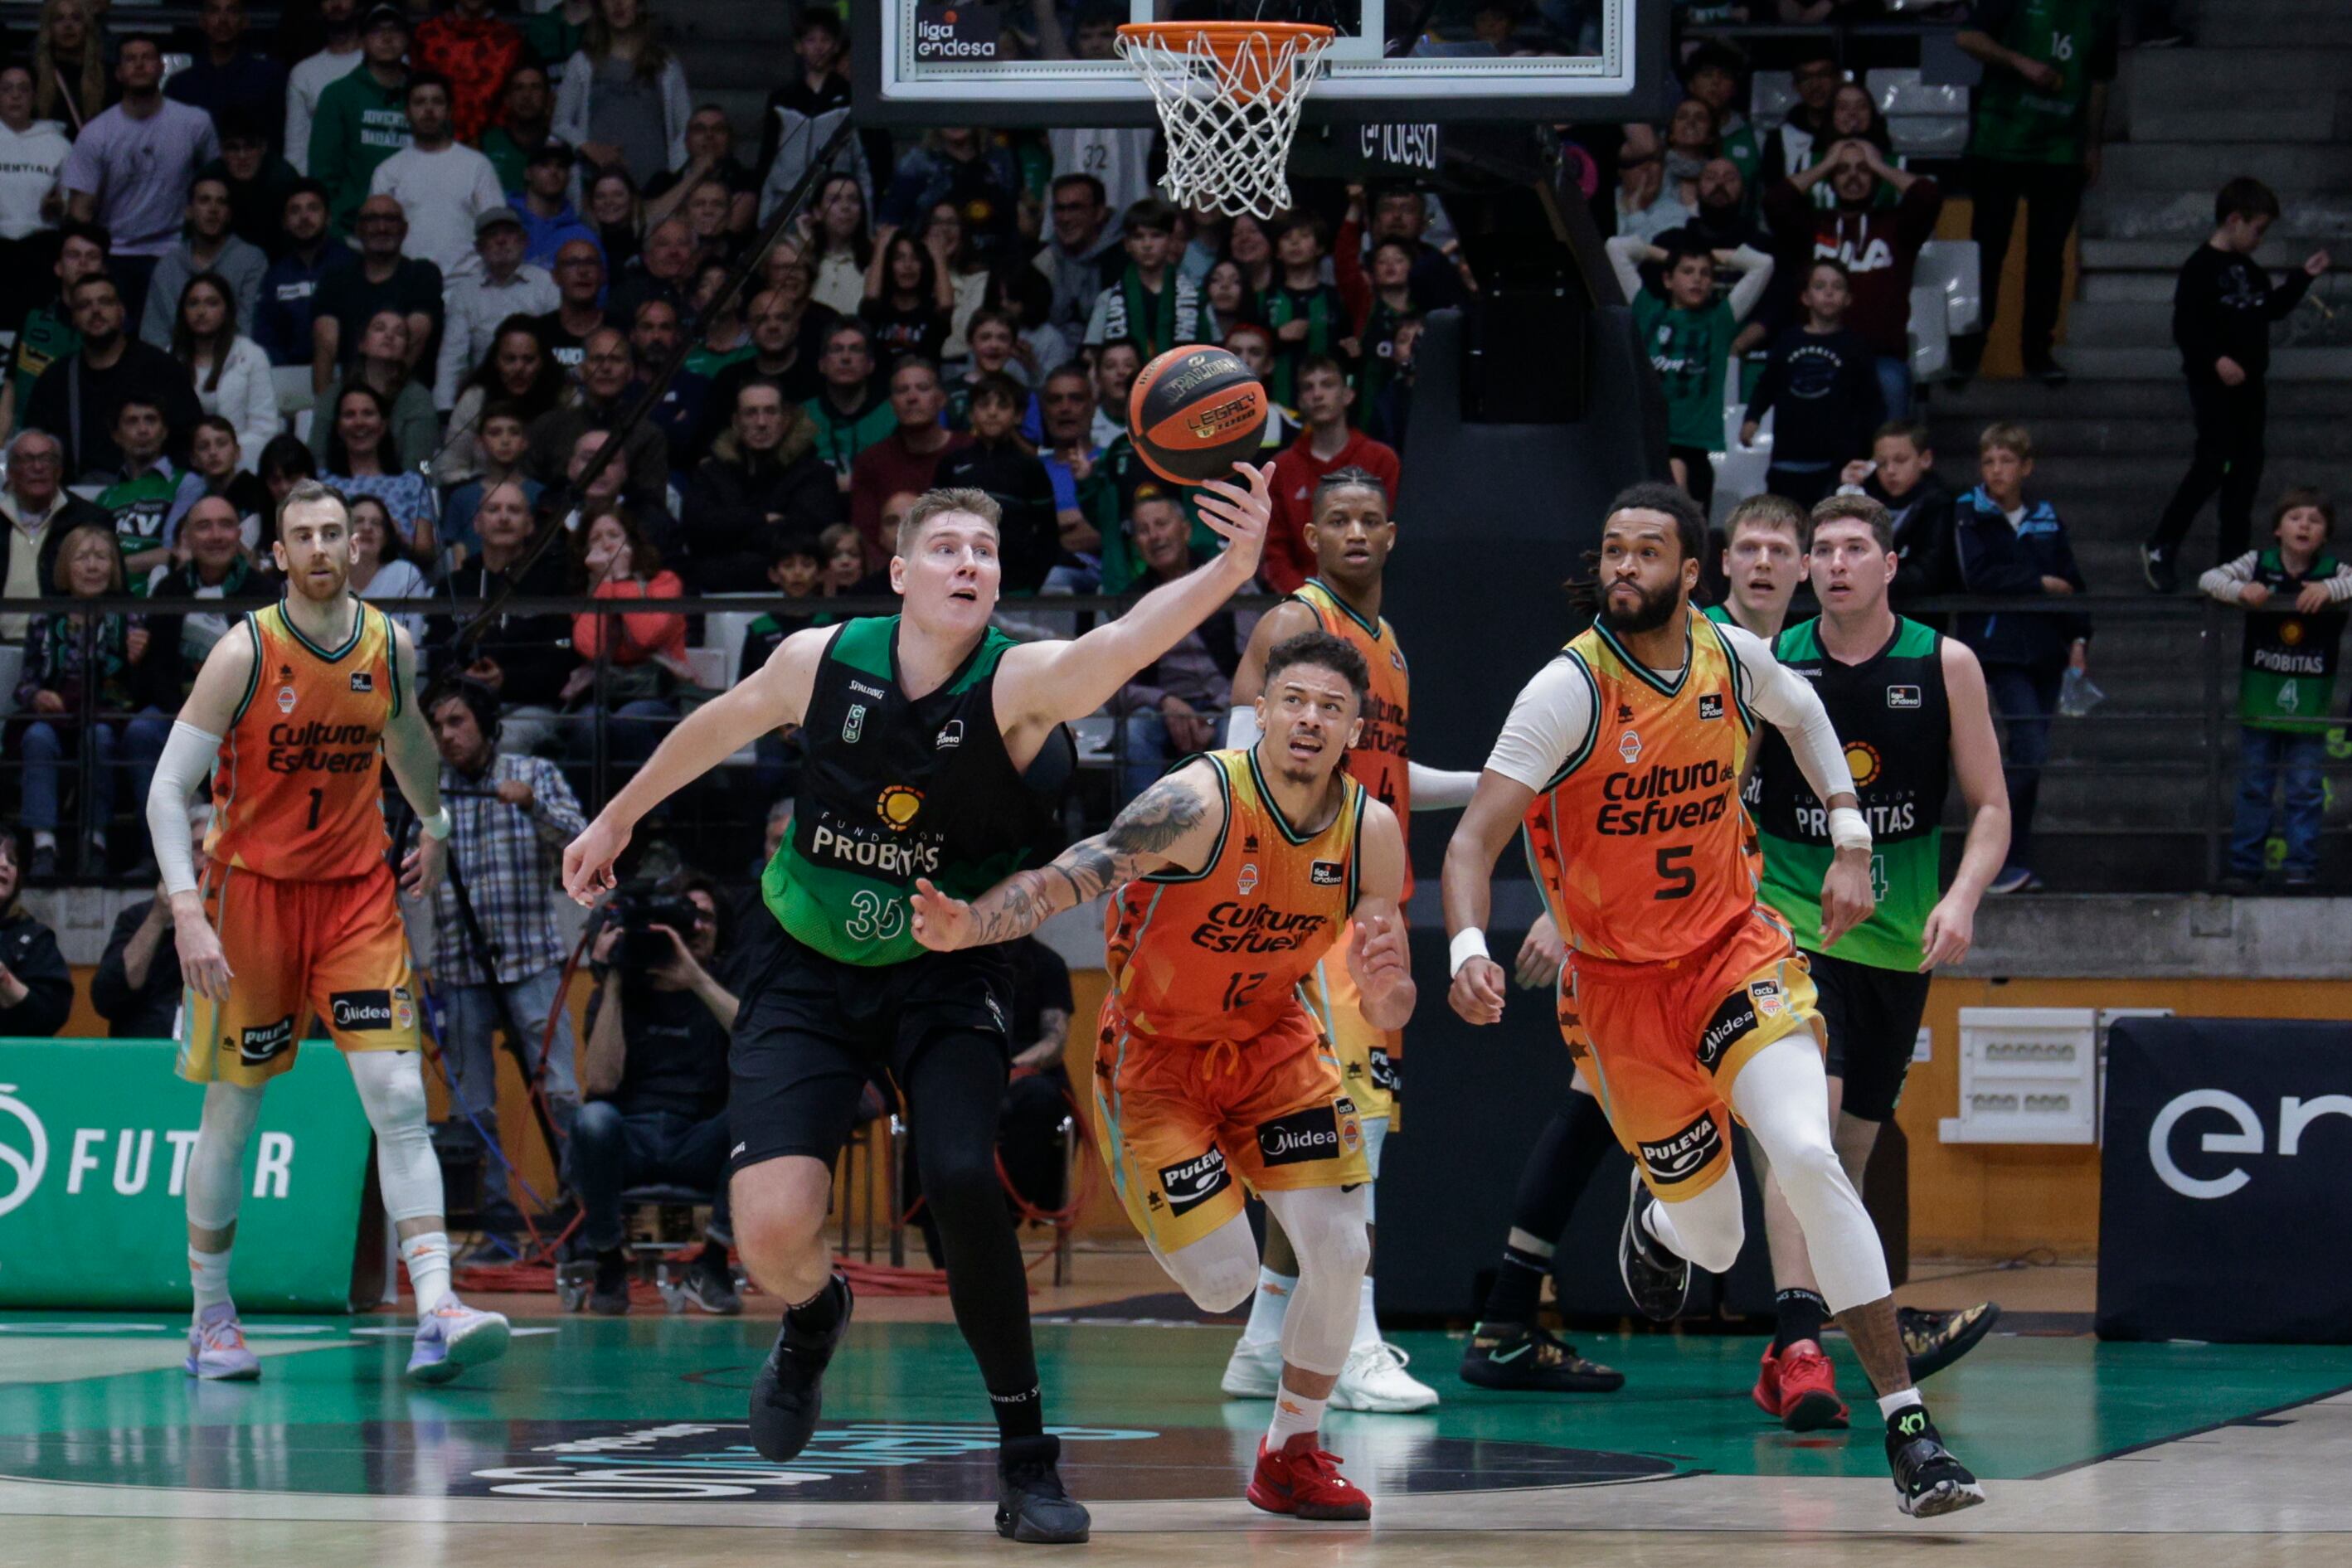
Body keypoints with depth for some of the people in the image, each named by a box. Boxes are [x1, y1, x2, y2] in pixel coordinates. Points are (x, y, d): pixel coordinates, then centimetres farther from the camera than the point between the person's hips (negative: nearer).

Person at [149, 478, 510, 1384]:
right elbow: (168, 789, -13)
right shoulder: (244, 655, -13)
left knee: (399, 1098, -12)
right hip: (253, 888, -2)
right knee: (232, 1111, 6)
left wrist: (435, 826, 34)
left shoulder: (390, 646, -1)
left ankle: (436, 1314, -21)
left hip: (357, 891, 3)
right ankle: (211, 1317, 21)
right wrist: (187, 912, -23)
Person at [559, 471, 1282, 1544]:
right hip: (810, 973, 2)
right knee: (772, 1229, -14)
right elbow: (720, 726, 12)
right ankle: (814, 1318, 27)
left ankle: (1027, 1462, -9)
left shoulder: (1020, 683, -18)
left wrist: (1235, 566, -57)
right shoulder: (821, 661, -10)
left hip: (945, 981, -1)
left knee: (963, 1185, -25)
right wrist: (619, 817, 25)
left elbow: (1129, 638, -39)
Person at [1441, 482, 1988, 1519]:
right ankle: (1657, 1216, 49)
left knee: (1808, 1159, -23)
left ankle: (1908, 1430, -20)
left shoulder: (1732, 656, -4)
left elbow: (1800, 711, 22)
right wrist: (1468, 947, -38)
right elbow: (1474, 840, -20)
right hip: (1620, 984, -1)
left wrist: (1849, 838, 11)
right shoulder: (1570, 690, -16)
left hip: (1736, 948, 1)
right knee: (1712, 1244, 6)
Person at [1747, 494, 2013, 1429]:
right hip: (1790, 922, -3)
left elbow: (1990, 808, 3)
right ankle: (1799, 1346, -30)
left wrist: (1962, 898, -15)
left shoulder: (1945, 667, 0)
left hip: (1897, 935, 3)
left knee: (1854, 1143, 14)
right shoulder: (1769, 664, -3)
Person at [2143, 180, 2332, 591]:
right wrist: (2216, 360, -28)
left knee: (2247, 466, 9)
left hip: (2250, 383, 8)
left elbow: (2272, 308, 23)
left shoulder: (2250, 270, 13)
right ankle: (2161, 548, -2)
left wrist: (2303, 277, 14)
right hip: (2213, 385, -8)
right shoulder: (2201, 269, -13)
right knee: (2212, 465, -11)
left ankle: (2233, 554, 15)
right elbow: (2185, 326, -19)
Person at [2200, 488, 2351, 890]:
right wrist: (2240, 590, -24)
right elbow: (2208, 579, -5)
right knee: (2254, 788, 8)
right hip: (2260, 700, 1)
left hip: (2309, 703, -1)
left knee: (2306, 789, 1)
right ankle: (2245, 867, 14)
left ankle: (2303, 867, 6)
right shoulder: (2258, 564, -3)